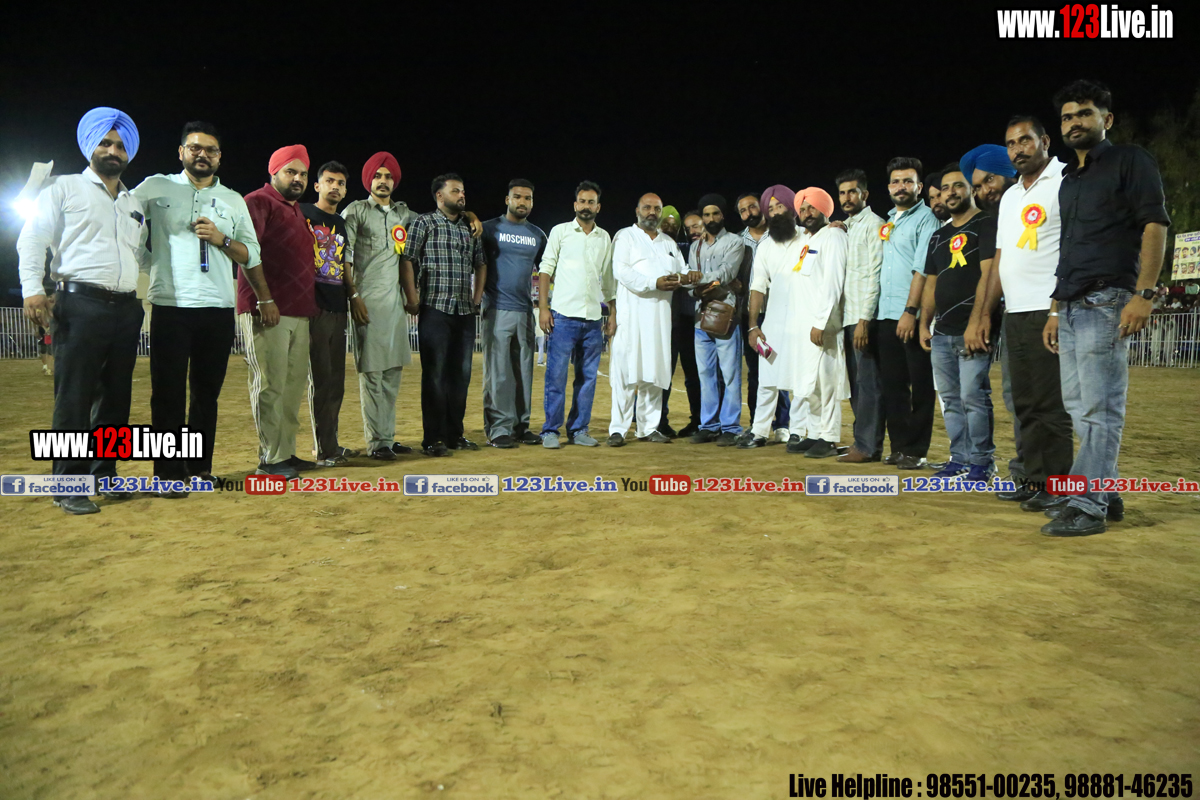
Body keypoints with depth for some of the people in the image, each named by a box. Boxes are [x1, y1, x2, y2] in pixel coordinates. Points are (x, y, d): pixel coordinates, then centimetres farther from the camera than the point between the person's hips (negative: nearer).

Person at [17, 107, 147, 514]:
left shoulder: (135, 204, 22)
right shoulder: (65, 188, 6)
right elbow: (31, 240, -1)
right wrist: (32, 290, -12)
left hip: (126, 309, 6)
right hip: (81, 305, -5)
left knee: (116, 397, 8)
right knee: (74, 398, -6)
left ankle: (105, 473, 18)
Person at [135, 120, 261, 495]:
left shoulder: (234, 200, 14)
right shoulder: (155, 188, 8)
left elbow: (252, 256, 11)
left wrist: (222, 239, -6)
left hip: (218, 310, 2)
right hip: (171, 307, -2)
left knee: (207, 391, 8)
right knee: (169, 391, -1)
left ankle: (200, 466, 17)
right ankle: (169, 473, 5)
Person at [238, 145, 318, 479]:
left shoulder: (297, 212, 23)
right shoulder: (259, 202, -3)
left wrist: (312, 302, 19)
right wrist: (265, 299, -17)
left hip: (299, 313, 9)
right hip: (268, 312, -8)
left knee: (295, 384, 9)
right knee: (270, 385, -6)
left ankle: (286, 452, 17)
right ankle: (270, 459, 0)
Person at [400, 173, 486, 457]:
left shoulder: (470, 227, 16)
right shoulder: (425, 223, 0)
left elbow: (480, 264, 24)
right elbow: (407, 261, -5)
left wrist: (477, 297, 13)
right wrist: (413, 300, -11)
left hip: (465, 312, 6)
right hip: (435, 309, -5)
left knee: (461, 374, 8)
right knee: (435, 374, -4)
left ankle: (455, 434, 18)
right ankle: (433, 439, 3)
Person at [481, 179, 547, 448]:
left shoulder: (538, 235, 14)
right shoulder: (490, 229, 2)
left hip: (525, 311, 4)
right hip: (497, 311, -4)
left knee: (524, 371, 7)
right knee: (498, 372, -5)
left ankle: (521, 426, 14)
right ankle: (498, 428, 0)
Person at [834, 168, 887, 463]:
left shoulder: (873, 225, -6)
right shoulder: (846, 227, 19)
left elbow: (874, 275, -13)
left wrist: (864, 319, -19)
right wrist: (844, 317, 11)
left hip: (864, 317, -8)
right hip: (849, 317, 8)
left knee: (868, 383, -5)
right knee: (856, 383, 10)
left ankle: (868, 446, -2)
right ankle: (863, 442, 16)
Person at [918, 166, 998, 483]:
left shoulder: (987, 225, -2)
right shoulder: (940, 236, 20)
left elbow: (987, 274, -12)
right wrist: (924, 324, 13)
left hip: (972, 329, -7)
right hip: (942, 332, 7)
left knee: (973, 396, -9)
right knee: (951, 400, 9)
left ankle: (980, 462, 0)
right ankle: (959, 459, 17)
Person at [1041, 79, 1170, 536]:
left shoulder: (1129, 161, 2)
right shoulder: (1069, 179, 23)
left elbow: (1155, 225, -8)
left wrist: (1144, 294, -19)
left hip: (1105, 301, -8)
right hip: (1072, 306, 8)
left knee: (1099, 407, -10)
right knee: (1078, 405, 9)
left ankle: (1087, 507, -8)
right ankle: (1105, 494, 18)